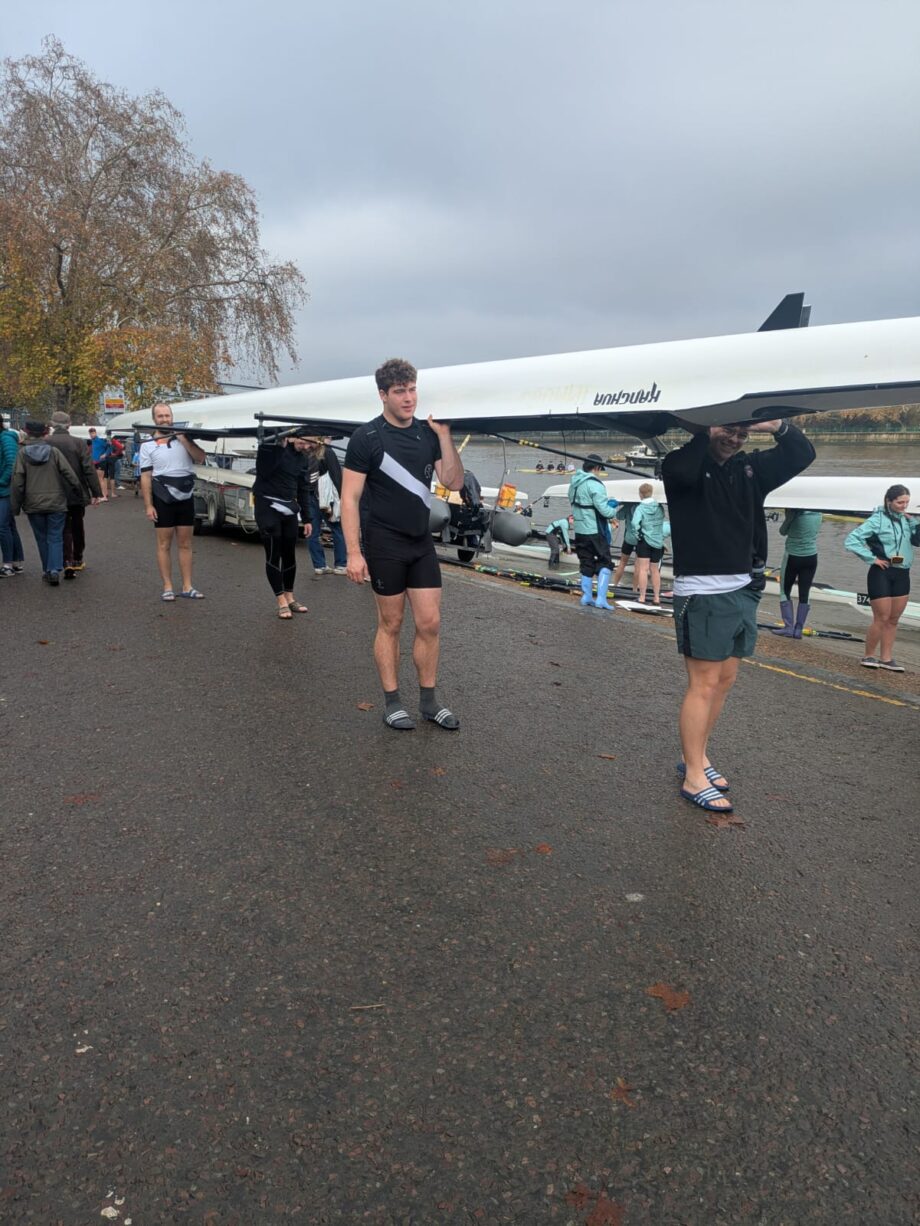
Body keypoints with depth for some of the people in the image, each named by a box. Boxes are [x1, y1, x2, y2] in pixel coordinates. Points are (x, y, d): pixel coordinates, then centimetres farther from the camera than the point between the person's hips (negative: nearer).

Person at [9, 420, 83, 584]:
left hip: (33, 504, 0)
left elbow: (17, 480, -4)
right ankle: (54, 569, -12)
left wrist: (15, 506, 1)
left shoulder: (23, 453, -1)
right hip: (56, 503, 0)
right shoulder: (54, 451, -1)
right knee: (55, 538, 3)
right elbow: (68, 474, -6)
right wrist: (79, 492, 7)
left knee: (42, 538, 13)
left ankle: (47, 570, 16)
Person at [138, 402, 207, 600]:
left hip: (186, 498, 2)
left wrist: (184, 440, -13)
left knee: (185, 544, 7)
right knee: (164, 544, 2)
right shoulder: (148, 446, 1)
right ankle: (167, 587, 8)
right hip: (163, 500, -2)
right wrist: (148, 505, -8)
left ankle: (187, 587, 12)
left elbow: (200, 458, -4)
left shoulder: (183, 438, 8)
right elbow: (145, 477, -2)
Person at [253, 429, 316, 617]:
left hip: (289, 508, 6)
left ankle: (290, 597, 24)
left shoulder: (303, 458, 7)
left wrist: (307, 518, 10)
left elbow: (304, 489, 12)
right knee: (273, 555, -4)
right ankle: (282, 602, 1)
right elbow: (263, 472, -22)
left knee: (289, 554, 10)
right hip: (268, 506, -5)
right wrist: (279, 446, -23)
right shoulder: (271, 446, -9)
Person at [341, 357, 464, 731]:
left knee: (430, 623, 6)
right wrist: (353, 553, -16)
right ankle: (392, 703, 17)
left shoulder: (428, 433, 6)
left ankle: (429, 701, 19)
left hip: (422, 543, 5)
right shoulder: (366, 438, -9)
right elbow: (350, 497, -10)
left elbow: (453, 482, 2)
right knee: (390, 624, 4)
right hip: (385, 545, -5)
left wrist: (445, 436, -10)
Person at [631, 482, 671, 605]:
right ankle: (656, 597, 15)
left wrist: (638, 534, -9)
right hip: (658, 541, 4)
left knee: (643, 569, -3)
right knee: (655, 570, 12)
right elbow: (664, 522, 3)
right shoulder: (660, 506, 3)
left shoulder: (640, 508, -10)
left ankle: (642, 597, -6)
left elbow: (635, 523, -22)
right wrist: (661, 535, 12)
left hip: (644, 540, -4)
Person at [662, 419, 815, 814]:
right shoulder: (683, 465, -6)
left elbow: (803, 453, 14)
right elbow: (682, 471, -30)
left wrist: (777, 426, -3)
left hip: (744, 589, 7)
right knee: (704, 684, -6)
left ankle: (696, 757, 26)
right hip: (702, 593, -7)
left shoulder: (751, 468, 12)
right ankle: (694, 779, 1)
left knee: (725, 679, 13)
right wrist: (706, 432, -17)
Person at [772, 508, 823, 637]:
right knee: (804, 594, 7)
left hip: (793, 556, -4)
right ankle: (798, 629, 8)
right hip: (811, 557, 4)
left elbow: (783, 532, -6)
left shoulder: (795, 511, -17)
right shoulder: (818, 513, -2)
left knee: (785, 591, 9)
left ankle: (788, 627, 2)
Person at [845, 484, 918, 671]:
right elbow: (851, 541, -16)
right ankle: (869, 656, 14)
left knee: (894, 619, 10)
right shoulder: (878, 520, -11)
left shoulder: (906, 520, 6)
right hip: (882, 574, -6)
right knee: (882, 619, -1)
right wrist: (872, 558, -14)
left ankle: (886, 658, 19)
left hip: (902, 575, 6)